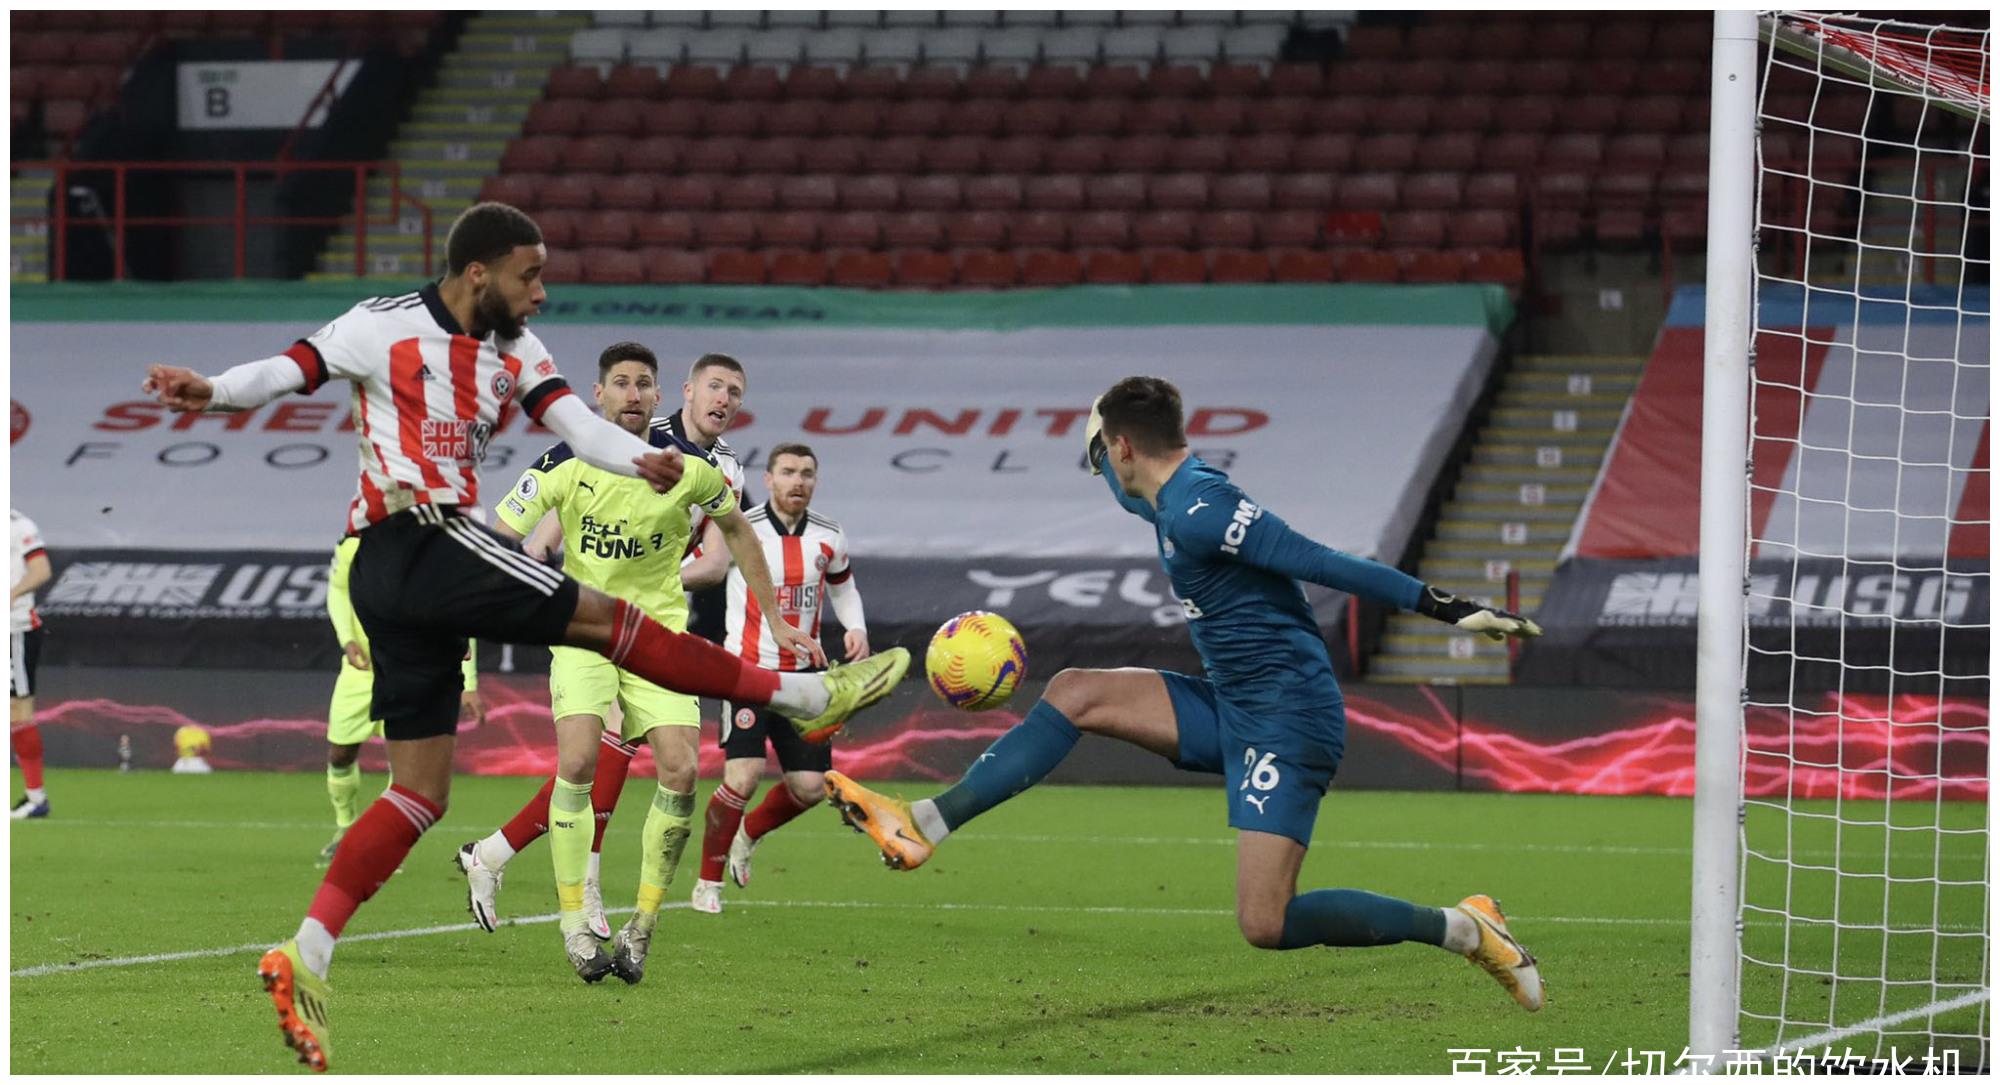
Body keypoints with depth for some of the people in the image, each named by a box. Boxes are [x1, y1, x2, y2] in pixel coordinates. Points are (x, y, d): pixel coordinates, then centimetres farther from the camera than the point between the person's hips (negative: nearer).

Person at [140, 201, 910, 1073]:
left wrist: (641, 460, -19)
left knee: (421, 791, 5)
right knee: (596, 614, -5)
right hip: (418, 540, -9)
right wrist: (213, 391, -29)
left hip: (395, 581, 9)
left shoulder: (515, 352, 15)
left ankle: (305, 958, 0)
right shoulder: (387, 327, -4)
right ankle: (800, 694, 3)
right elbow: (291, 370, -9)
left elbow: (573, 421, 1)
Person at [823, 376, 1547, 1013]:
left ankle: (1464, 929, -4)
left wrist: (1451, 610, -26)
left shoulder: (1200, 511, -18)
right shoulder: (1174, 500, 11)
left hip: (1285, 720, -10)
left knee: (1266, 926, -17)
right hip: (1231, 709, 10)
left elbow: (1324, 564, -23)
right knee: (1075, 694, 6)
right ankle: (922, 827, 5)